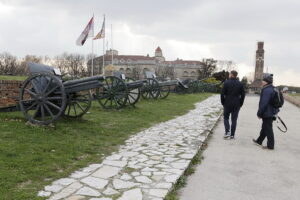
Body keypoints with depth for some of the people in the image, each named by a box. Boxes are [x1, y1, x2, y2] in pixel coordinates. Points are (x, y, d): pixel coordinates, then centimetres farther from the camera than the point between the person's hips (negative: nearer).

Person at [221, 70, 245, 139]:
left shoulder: (226, 82, -7)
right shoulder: (240, 84, 2)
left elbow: (222, 94, -7)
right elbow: (242, 95, 3)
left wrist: (223, 102, 4)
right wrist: (240, 104, 10)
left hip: (227, 104, -2)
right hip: (236, 105, 2)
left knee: (226, 117, 13)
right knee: (234, 120, 8)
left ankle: (227, 131, -2)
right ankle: (232, 135, 11)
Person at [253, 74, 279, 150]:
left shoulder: (267, 90, -23)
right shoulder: (272, 89, 10)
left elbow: (263, 103, -25)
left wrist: (259, 113, -17)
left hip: (267, 114, -10)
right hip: (271, 113, 10)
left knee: (268, 129, 0)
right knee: (264, 128, 20)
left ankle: (270, 145, 10)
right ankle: (259, 141, 34)